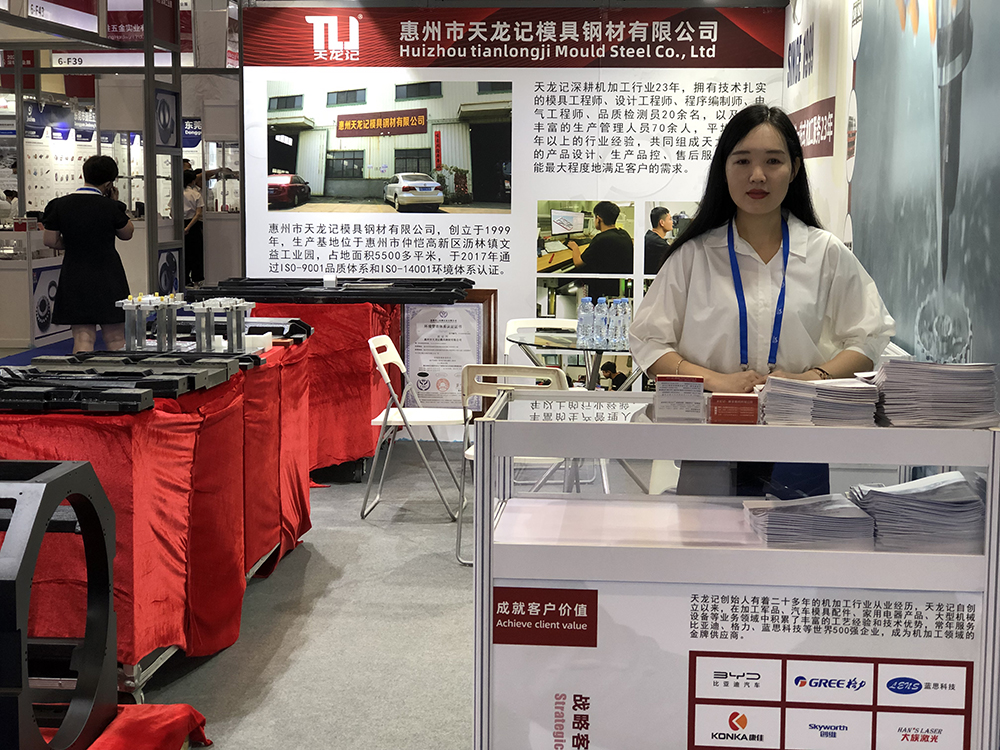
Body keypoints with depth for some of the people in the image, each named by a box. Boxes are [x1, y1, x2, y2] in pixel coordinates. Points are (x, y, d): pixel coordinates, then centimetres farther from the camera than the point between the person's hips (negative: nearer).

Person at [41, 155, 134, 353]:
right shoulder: (111, 207, -10)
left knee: (83, 339, 3)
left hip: (74, 279, 2)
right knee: (115, 338, 8)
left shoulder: (59, 205, -3)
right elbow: (127, 233, 6)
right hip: (108, 278, -2)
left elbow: (50, 241, 2)